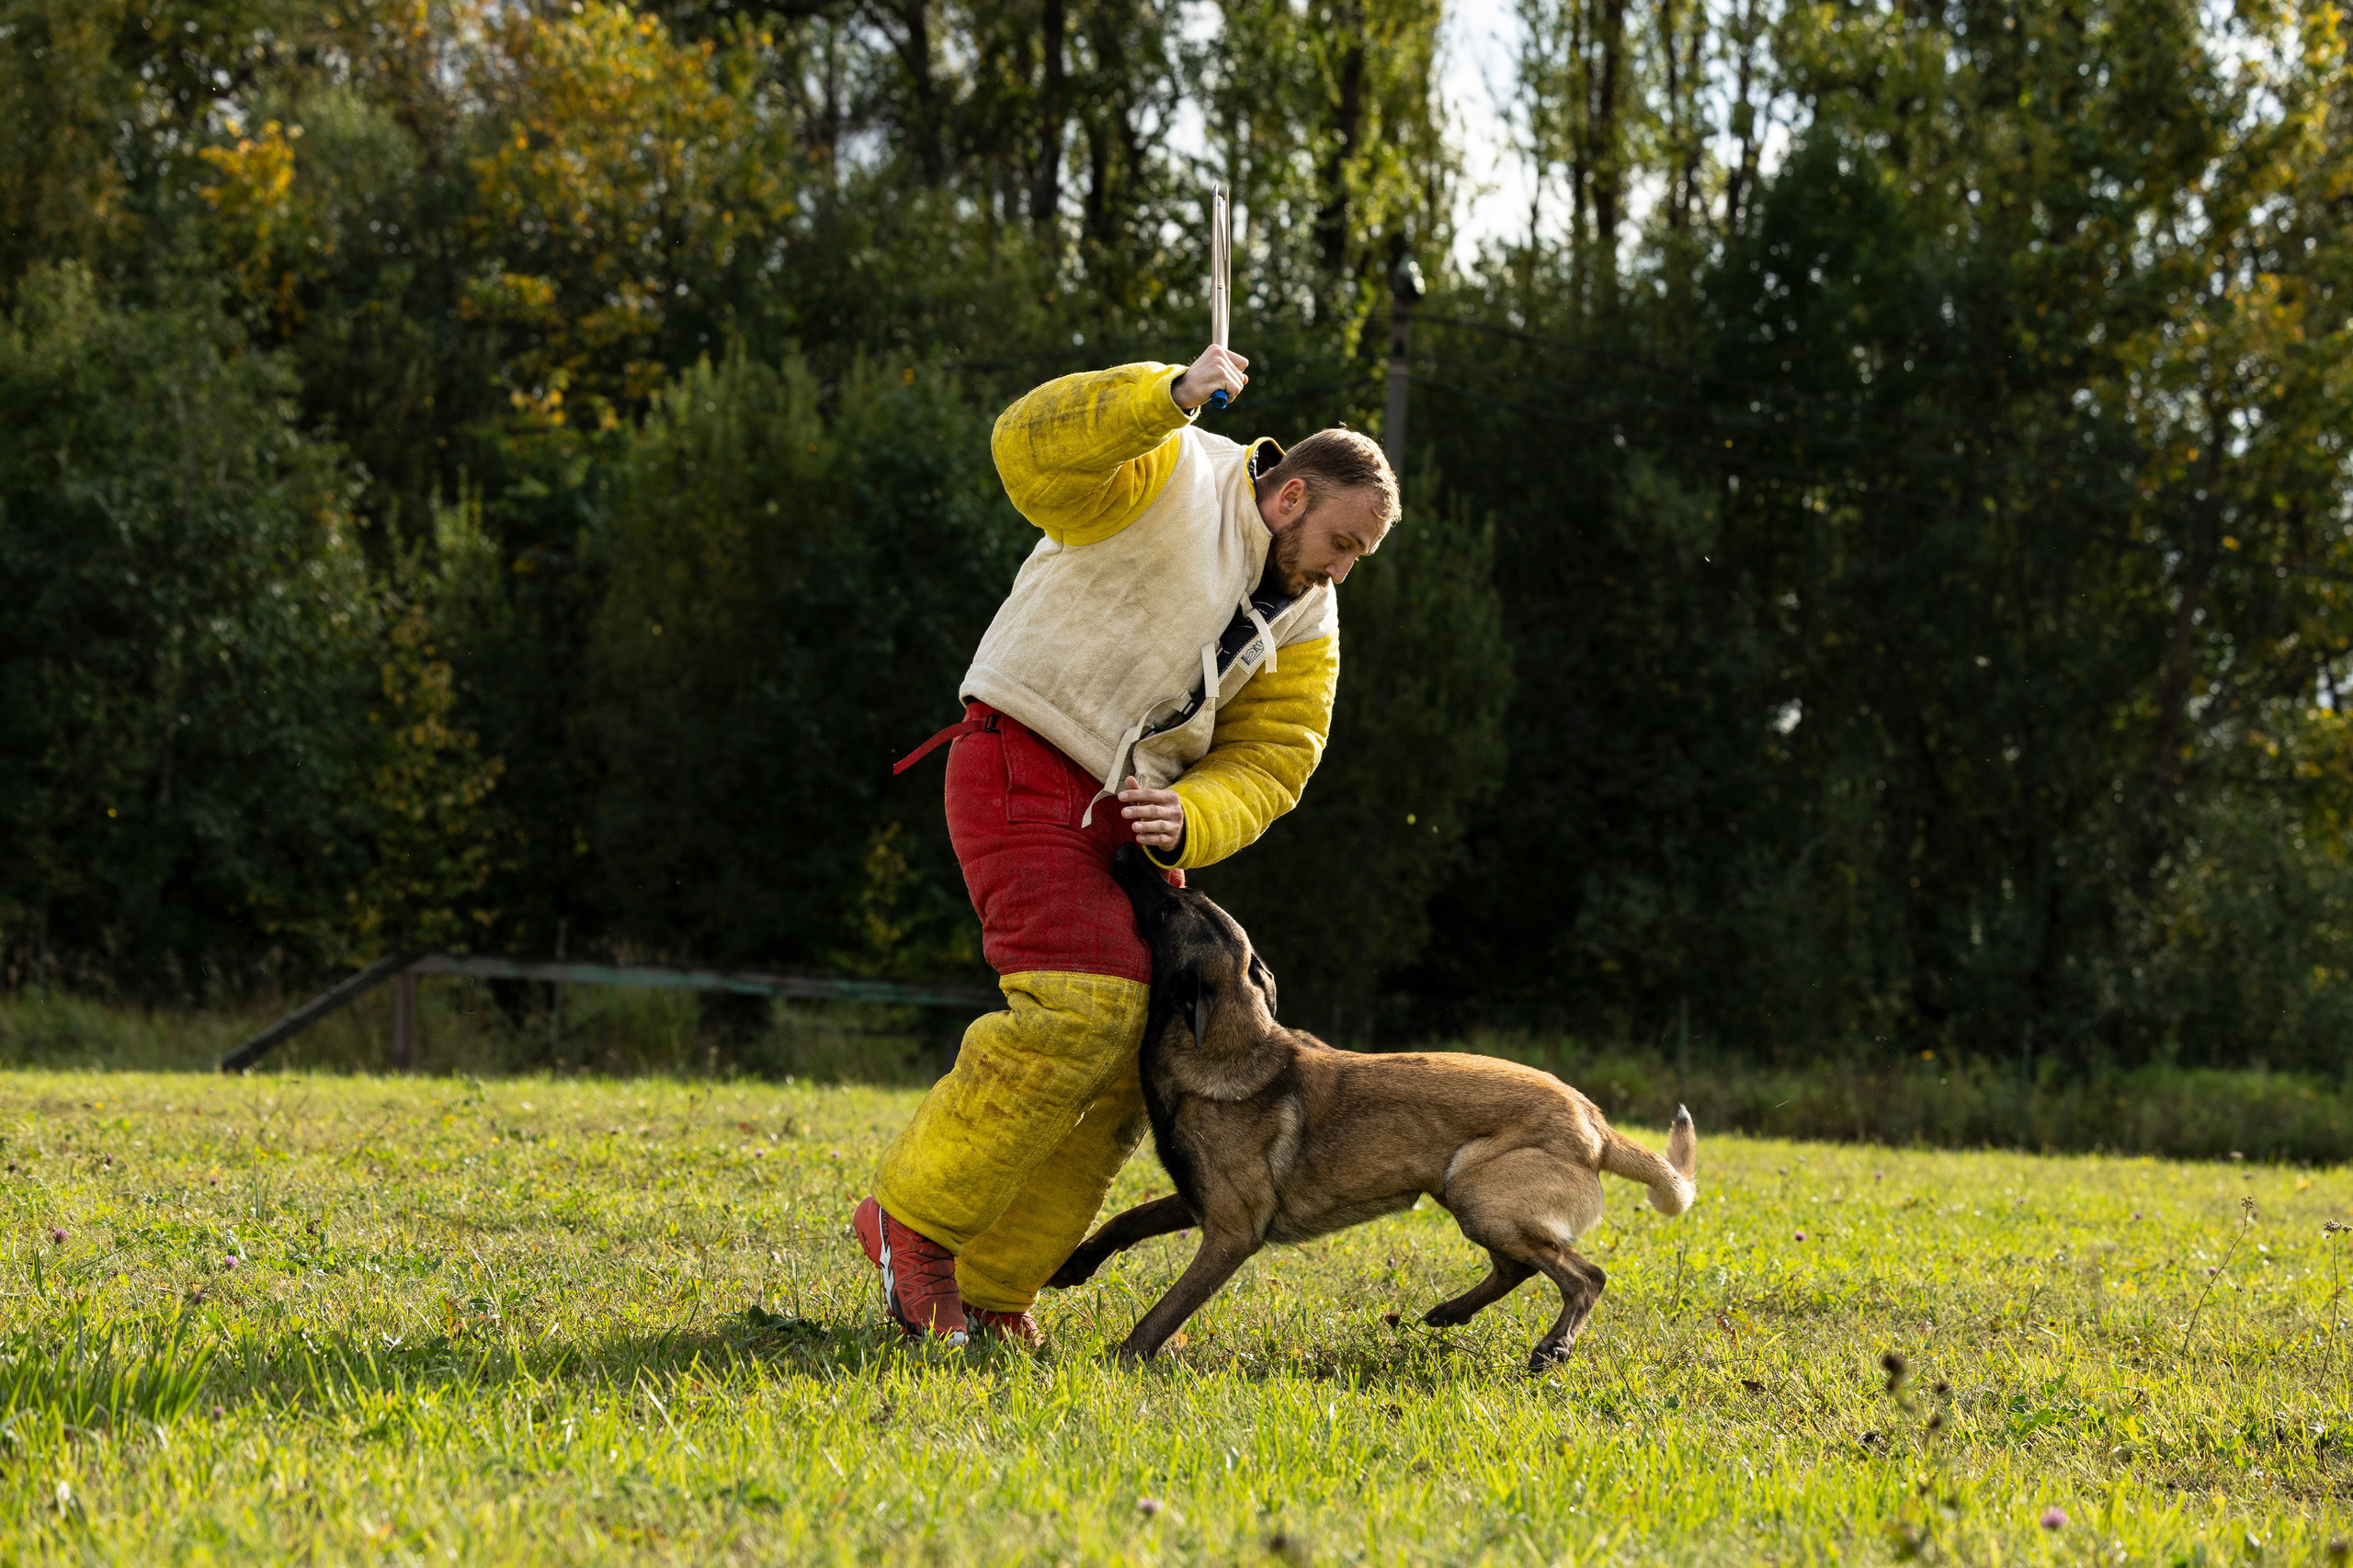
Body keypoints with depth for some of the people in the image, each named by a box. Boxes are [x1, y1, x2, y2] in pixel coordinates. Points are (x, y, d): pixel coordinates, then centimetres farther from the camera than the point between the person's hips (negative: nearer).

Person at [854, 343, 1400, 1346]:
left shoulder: (1305, 625, 10)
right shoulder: (1178, 478, -10)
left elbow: (1266, 765, 5)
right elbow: (1031, 450, -25)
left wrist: (1188, 820, -16)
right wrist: (1172, 395, -37)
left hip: (1128, 812, 8)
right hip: (1024, 773, -8)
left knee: (1128, 1061, 3)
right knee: (1078, 1013, -22)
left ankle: (987, 1285, 12)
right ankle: (913, 1218, -8)